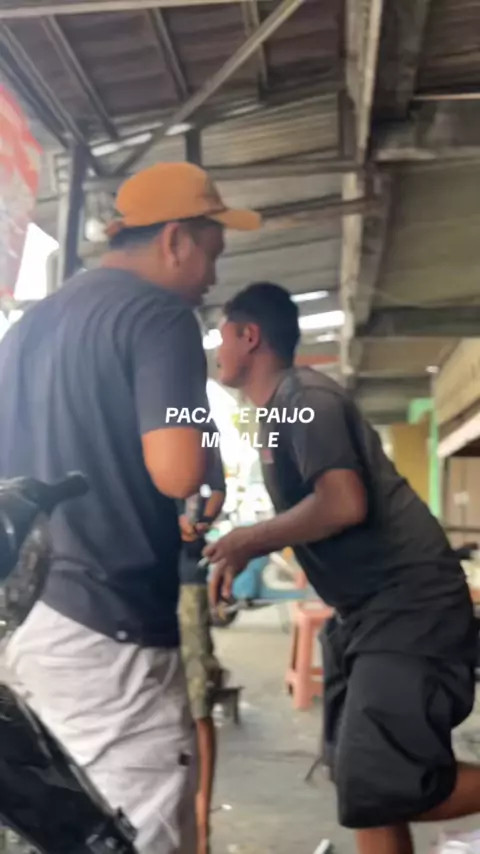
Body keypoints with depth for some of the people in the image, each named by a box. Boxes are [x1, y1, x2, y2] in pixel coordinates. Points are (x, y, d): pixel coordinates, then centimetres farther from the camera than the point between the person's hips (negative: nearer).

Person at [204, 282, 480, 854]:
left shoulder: (303, 395, -13)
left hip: (407, 604, -10)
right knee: (363, 787, 11)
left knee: (379, 787, -18)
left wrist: (248, 540, -13)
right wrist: (241, 552, 12)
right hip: (365, 610, 10)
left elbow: (344, 505, -26)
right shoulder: (277, 411, 17)